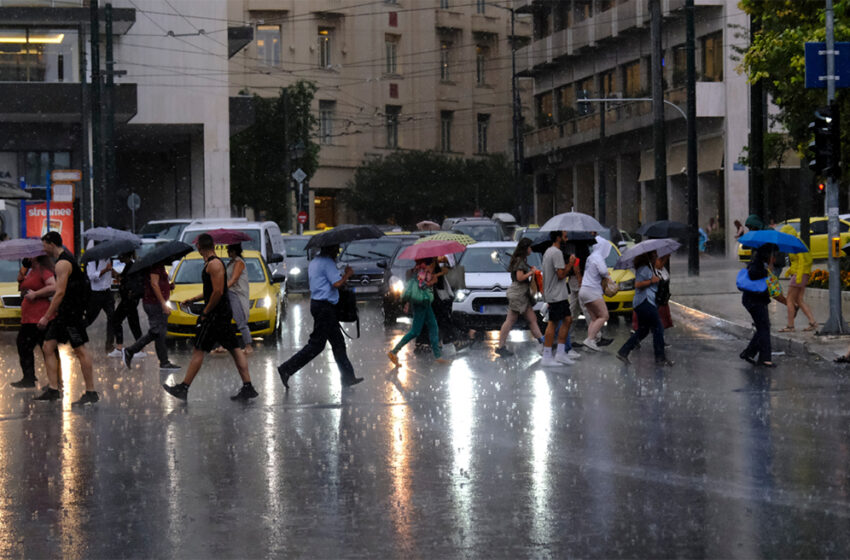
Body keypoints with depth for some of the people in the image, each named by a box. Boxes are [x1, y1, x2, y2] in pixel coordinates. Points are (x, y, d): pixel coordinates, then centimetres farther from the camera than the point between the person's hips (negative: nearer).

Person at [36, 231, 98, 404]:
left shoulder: (62, 264, -16)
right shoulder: (65, 259, 17)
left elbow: (60, 293, -22)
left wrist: (47, 316, -19)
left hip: (71, 312, -10)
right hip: (62, 312, 10)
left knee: (80, 350, -6)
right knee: (48, 348, 7)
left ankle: (91, 393, -3)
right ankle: (53, 390, 8)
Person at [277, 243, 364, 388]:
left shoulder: (314, 262, 17)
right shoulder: (327, 262, -14)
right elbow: (337, 283, -21)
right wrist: (347, 275, -3)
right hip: (324, 307, -11)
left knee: (338, 342, 11)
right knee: (316, 344, -6)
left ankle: (348, 377, 12)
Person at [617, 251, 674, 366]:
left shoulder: (649, 268, 18)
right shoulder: (644, 269, -14)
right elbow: (638, 284, -22)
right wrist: (652, 281, -21)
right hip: (645, 303, -11)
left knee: (642, 331, 14)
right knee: (658, 329, -7)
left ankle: (623, 352, 13)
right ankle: (660, 358, -4)